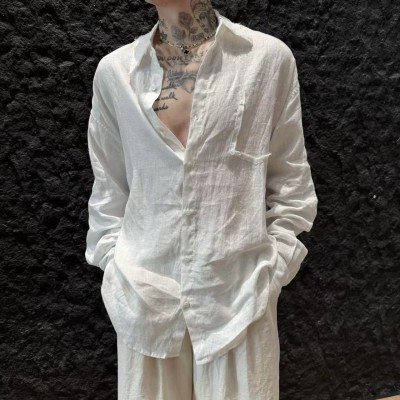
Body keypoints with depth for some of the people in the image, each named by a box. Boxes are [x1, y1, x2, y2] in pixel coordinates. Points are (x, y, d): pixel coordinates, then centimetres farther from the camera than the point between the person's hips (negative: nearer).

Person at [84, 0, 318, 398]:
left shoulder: (268, 57, -3)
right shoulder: (114, 70, 3)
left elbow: (290, 180, 1)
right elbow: (109, 187, 9)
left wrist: (274, 269, -1)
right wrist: (115, 268, 4)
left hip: (238, 292, -1)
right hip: (146, 295, 2)